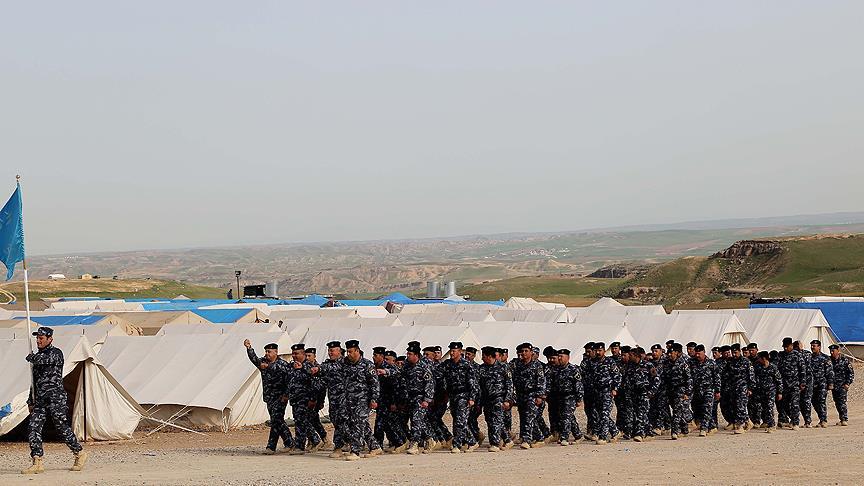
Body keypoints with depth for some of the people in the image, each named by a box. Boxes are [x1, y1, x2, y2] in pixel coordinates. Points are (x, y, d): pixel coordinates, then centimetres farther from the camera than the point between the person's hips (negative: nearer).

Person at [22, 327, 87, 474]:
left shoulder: (56, 353, -5)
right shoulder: (38, 355, 18)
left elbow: (43, 360, -26)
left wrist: (31, 357, -3)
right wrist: (31, 401, 22)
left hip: (55, 397, -7)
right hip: (40, 400, 7)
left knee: (62, 427, -3)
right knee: (33, 428, -6)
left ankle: (80, 454, 16)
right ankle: (37, 463, -6)